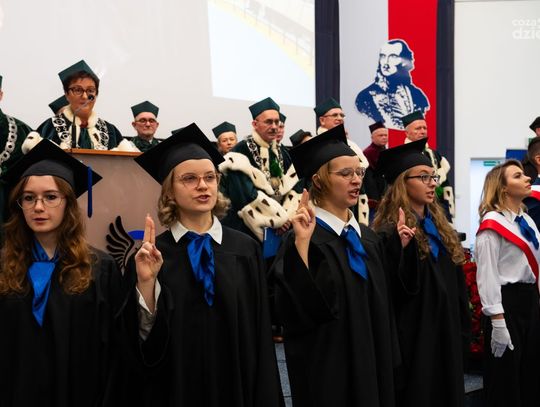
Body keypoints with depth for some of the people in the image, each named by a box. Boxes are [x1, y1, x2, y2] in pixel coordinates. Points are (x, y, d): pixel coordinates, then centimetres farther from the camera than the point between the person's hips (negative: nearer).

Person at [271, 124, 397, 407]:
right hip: (328, 374, -7)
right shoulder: (305, 237, -13)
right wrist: (301, 242, -31)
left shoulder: (368, 238, 8)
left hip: (372, 369, 7)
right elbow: (293, 310, -25)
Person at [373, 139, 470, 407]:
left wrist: (463, 334, 13)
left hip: (446, 337, 8)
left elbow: (457, 285, 15)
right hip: (414, 341, -8)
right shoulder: (391, 232, -14)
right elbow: (394, 291, -22)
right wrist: (402, 246, -35)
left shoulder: (440, 227, 11)